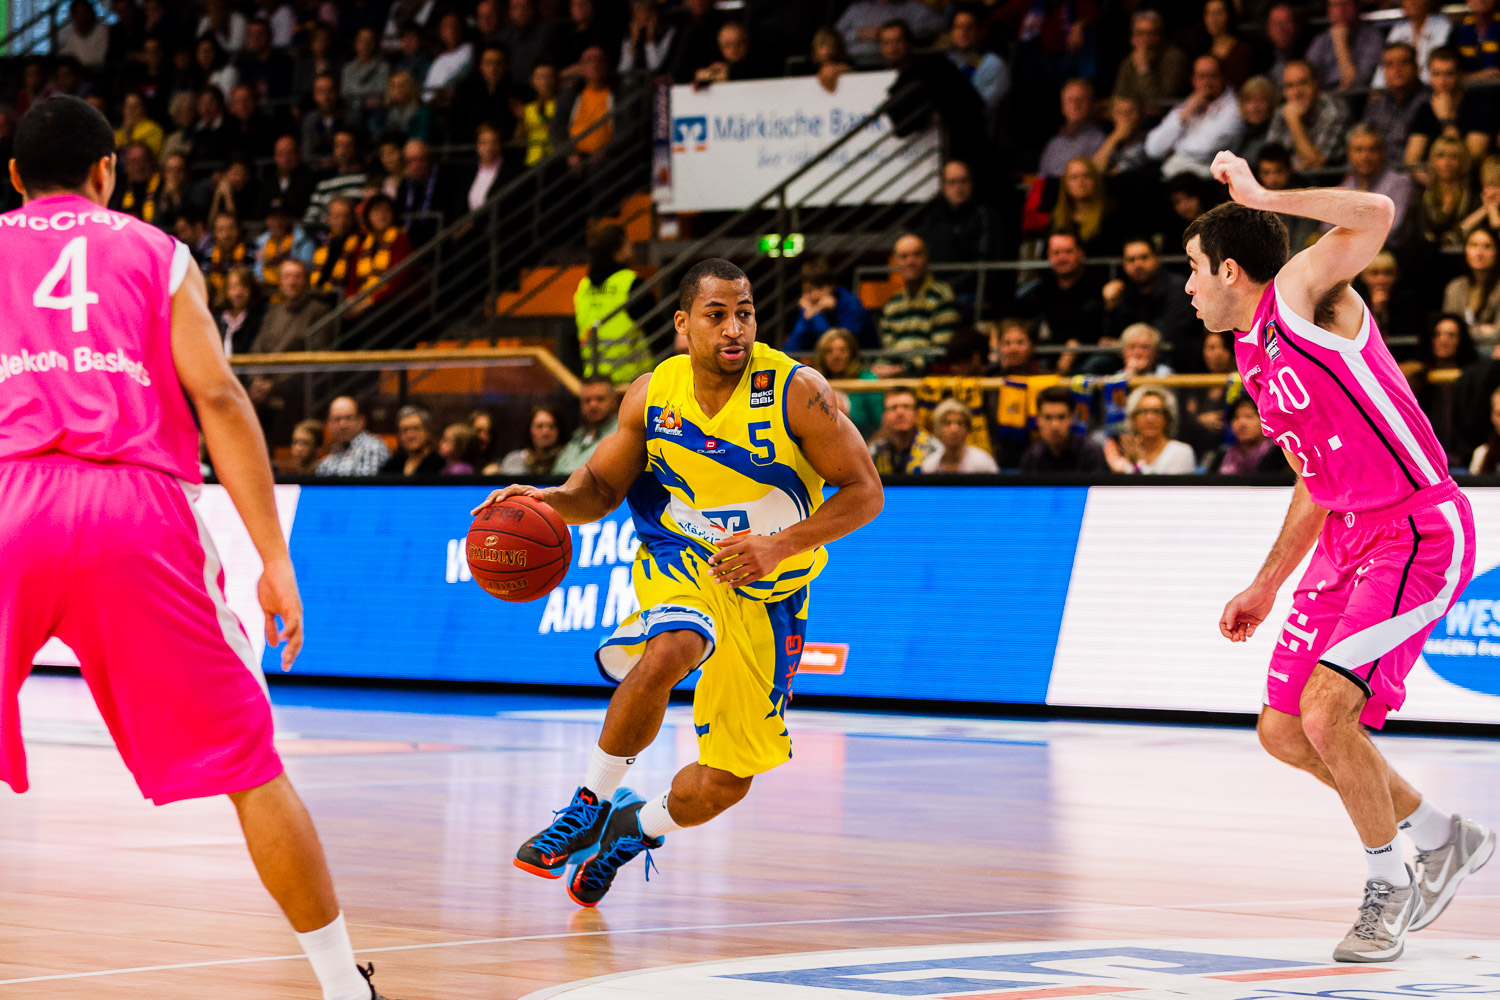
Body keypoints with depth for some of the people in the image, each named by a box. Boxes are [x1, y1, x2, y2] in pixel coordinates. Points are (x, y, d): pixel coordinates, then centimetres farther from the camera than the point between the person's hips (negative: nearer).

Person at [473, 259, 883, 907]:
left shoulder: (797, 392, -18)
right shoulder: (652, 396, -8)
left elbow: (864, 494, -14)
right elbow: (603, 486, 6)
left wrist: (778, 546, -27)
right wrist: (552, 499, -16)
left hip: (768, 593, 0)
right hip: (680, 560, 0)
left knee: (724, 785, 1)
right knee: (669, 651, -37)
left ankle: (637, 827, 34)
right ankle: (590, 803, -18)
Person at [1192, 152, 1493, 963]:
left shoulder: (1301, 292, -9)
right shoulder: (1253, 358, 15)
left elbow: (1377, 214, -29)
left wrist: (1262, 197, -20)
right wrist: (1265, 586, 24)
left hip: (1420, 533, -10)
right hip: (1349, 538, 10)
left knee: (1326, 712, -20)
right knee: (1282, 732, 8)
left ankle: (1389, 885, 1)